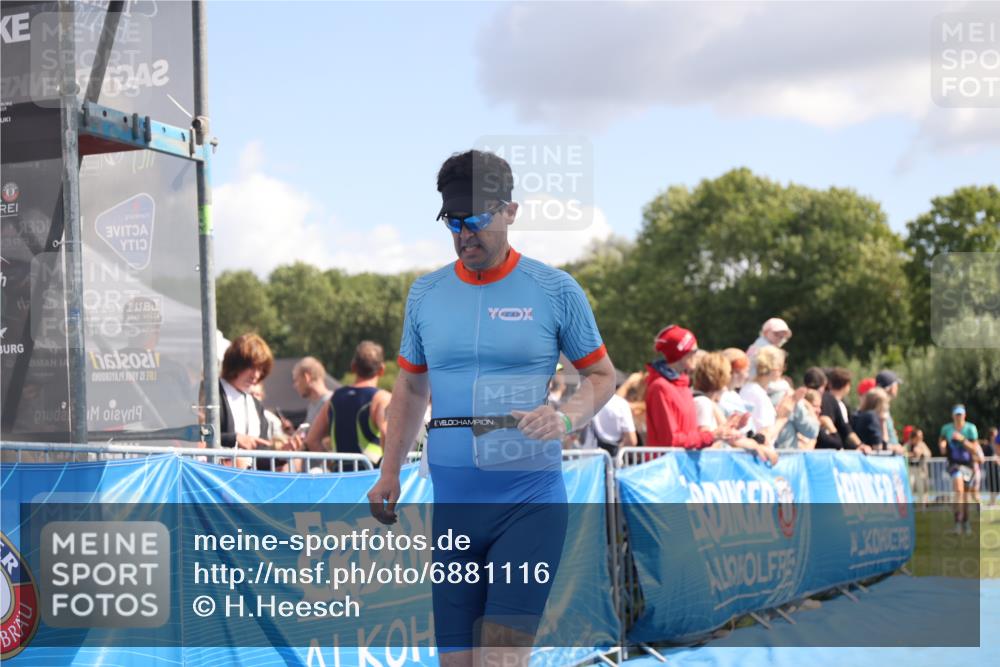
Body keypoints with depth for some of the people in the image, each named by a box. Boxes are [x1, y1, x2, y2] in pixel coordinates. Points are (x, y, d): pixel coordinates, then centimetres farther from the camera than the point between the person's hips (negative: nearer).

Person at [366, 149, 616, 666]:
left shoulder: (555, 290, -1)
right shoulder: (425, 292, 9)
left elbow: (601, 376, 6)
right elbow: (410, 386, 19)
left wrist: (566, 418, -15)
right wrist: (390, 471, 10)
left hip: (530, 502, -4)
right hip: (451, 505, 4)